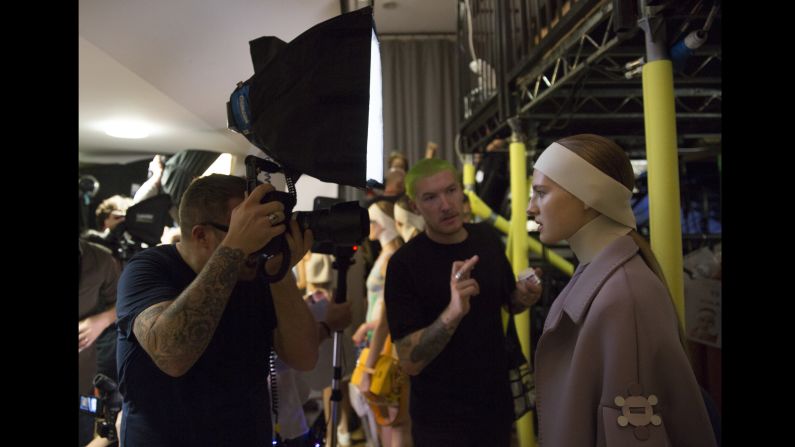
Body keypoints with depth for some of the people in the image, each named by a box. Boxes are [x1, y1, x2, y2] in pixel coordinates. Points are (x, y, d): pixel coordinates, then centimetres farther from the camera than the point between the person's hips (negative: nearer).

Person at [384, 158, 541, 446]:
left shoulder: (488, 240, -3)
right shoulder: (404, 263, -19)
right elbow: (409, 361, -22)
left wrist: (524, 297, -10)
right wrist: (453, 312, -37)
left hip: (496, 403, 5)